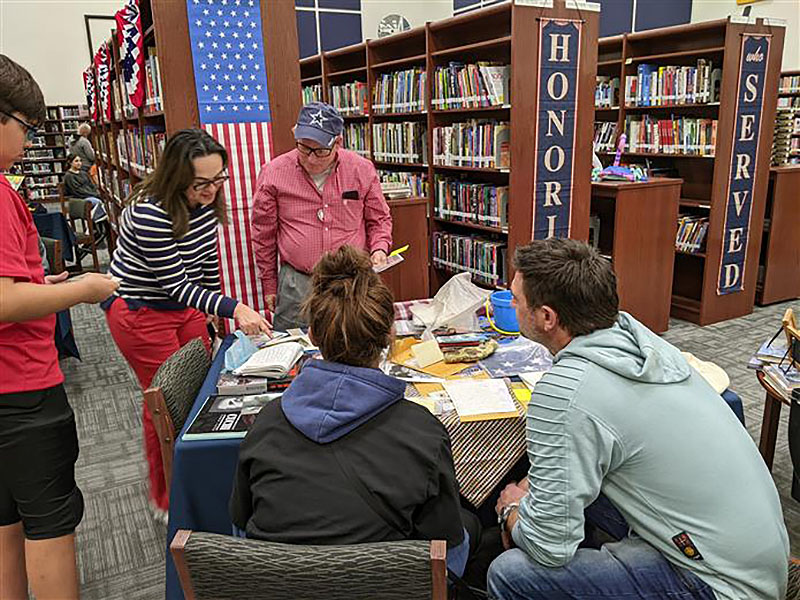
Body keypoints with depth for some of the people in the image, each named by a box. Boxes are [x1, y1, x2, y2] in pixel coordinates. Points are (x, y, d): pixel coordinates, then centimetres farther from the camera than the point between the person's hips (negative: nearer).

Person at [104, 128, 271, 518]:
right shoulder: (150, 214, -30)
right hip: (139, 312, -7)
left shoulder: (205, 202, -7)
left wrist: (215, 308, 17)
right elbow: (175, 284, -28)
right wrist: (234, 309, -35)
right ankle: (166, 501, 21)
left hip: (185, 307, 8)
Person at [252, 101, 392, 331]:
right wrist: (269, 285, 10)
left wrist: (379, 249, -6)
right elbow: (264, 234, 7)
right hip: (297, 286, -1)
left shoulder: (362, 169, 0)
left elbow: (379, 219, 14)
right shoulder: (273, 173, -3)